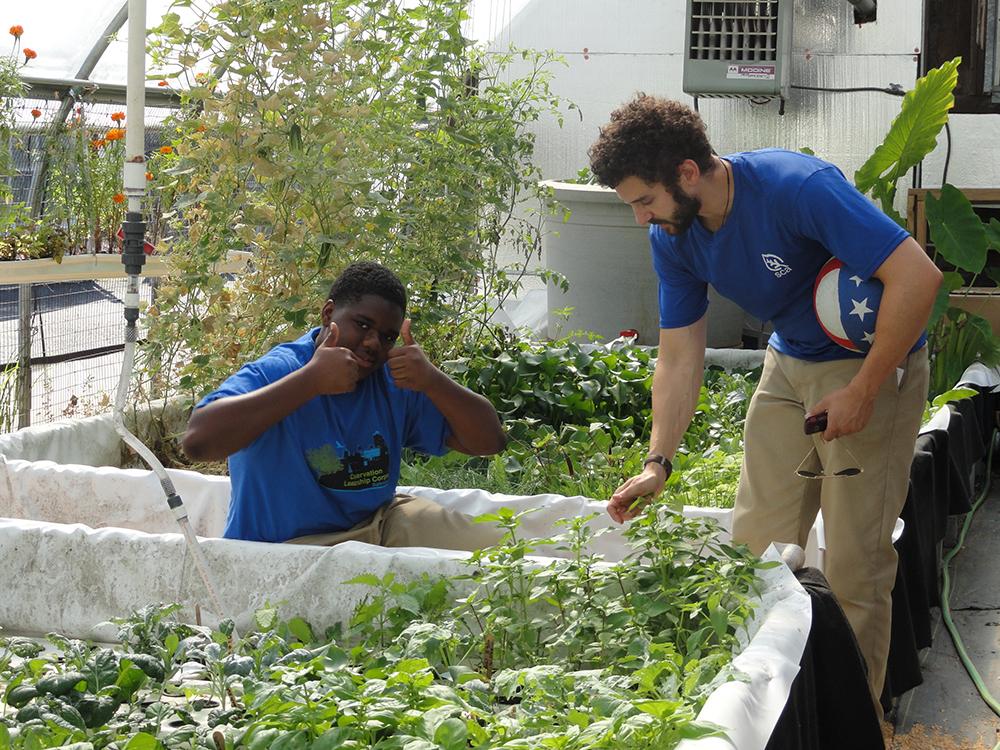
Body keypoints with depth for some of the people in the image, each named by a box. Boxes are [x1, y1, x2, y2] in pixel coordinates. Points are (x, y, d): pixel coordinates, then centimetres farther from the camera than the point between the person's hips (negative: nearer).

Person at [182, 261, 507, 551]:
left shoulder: (396, 381, 2)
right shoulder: (274, 372, -15)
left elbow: (489, 441, 2)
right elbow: (197, 441, -33)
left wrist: (432, 381, -18)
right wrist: (311, 380, -31)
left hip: (378, 525, 6)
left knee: (492, 545, -9)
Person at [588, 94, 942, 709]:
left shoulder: (797, 186, -29)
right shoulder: (672, 237, -7)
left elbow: (917, 275, -31)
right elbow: (680, 358, 0)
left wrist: (862, 392, -26)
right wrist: (658, 464, -8)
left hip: (873, 362, -6)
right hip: (789, 364, 7)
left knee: (854, 563, -6)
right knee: (757, 544, 6)